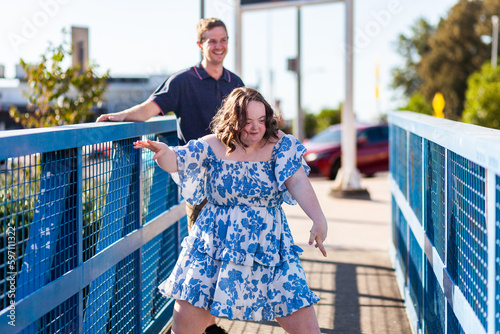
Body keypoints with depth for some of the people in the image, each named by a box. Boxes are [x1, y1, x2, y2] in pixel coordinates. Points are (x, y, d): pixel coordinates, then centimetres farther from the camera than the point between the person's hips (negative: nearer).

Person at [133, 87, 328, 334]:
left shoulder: (280, 144, -4)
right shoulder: (212, 147, -1)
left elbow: (298, 182, -15)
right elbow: (176, 161, -9)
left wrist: (318, 218, -32)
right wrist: (162, 151, -34)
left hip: (267, 249, 0)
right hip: (214, 247, 0)